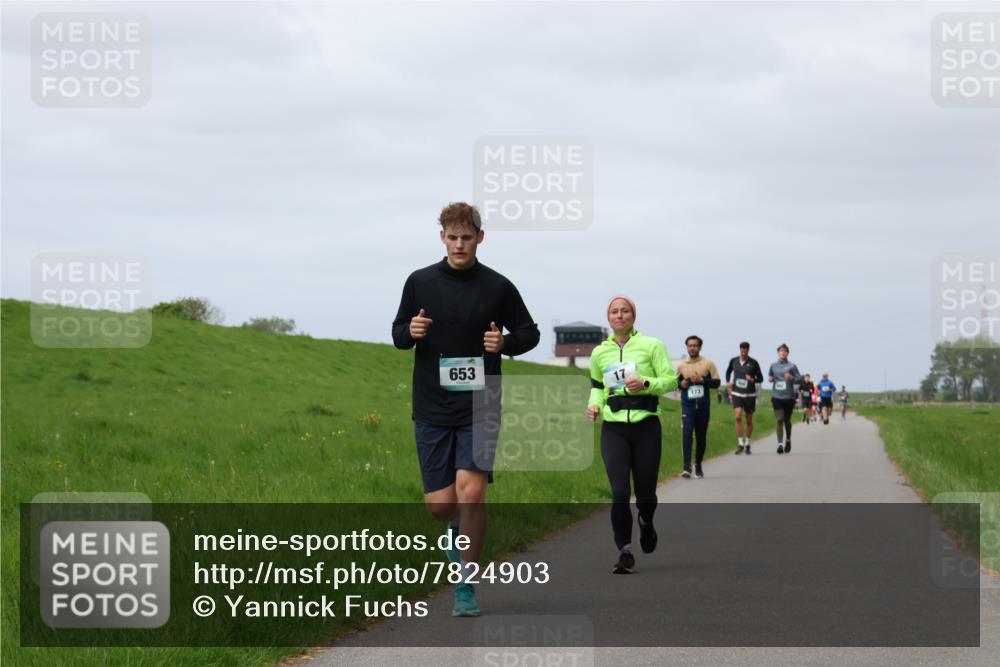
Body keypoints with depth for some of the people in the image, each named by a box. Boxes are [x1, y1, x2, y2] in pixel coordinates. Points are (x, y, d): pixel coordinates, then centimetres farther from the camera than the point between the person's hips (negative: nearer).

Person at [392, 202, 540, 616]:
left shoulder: (498, 287, 1)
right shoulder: (420, 282, 5)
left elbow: (529, 332, 11)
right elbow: (398, 334, 13)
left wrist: (505, 342, -10)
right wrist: (410, 332, -10)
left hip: (480, 408, -2)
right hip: (432, 410, 2)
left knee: (471, 492, -16)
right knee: (439, 504, 0)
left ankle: (465, 586, -4)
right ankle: (459, 529, 38)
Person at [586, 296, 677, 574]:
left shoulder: (651, 346, 1)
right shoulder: (599, 353, 10)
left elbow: (671, 380, -1)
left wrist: (646, 384, -17)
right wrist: (594, 404, 6)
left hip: (646, 426, -1)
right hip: (613, 429, 1)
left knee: (645, 493, 5)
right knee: (619, 492, -13)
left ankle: (646, 523, 41)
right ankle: (625, 553, -5)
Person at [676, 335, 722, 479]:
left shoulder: (708, 363, 4)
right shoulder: (681, 365, 8)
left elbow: (716, 382, 1)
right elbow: (674, 382, 18)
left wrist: (701, 380, -13)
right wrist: (681, 383, -5)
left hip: (703, 405, 1)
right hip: (687, 404, -1)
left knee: (701, 436, 9)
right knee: (687, 433, -17)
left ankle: (698, 466, 25)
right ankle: (687, 467, -20)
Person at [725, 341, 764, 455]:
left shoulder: (753, 363, -5)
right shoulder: (733, 361, 3)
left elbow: (760, 378, 2)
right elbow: (728, 371, 23)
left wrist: (753, 379, -19)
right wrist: (728, 382, 6)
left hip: (750, 394, -1)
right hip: (736, 394, 1)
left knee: (749, 420, 7)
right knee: (738, 417, -17)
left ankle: (747, 444, 22)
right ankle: (740, 444, -12)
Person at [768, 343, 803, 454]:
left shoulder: (792, 366, 2)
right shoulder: (773, 366, 9)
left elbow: (800, 379, 0)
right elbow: (769, 376, 24)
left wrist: (791, 377, -18)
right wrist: (770, 379, 1)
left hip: (789, 396, -1)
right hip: (776, 396, 1)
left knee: (787, 420, 11)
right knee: (779, 419, -13)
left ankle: (788, 440, 35)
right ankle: (780, 443, -17)